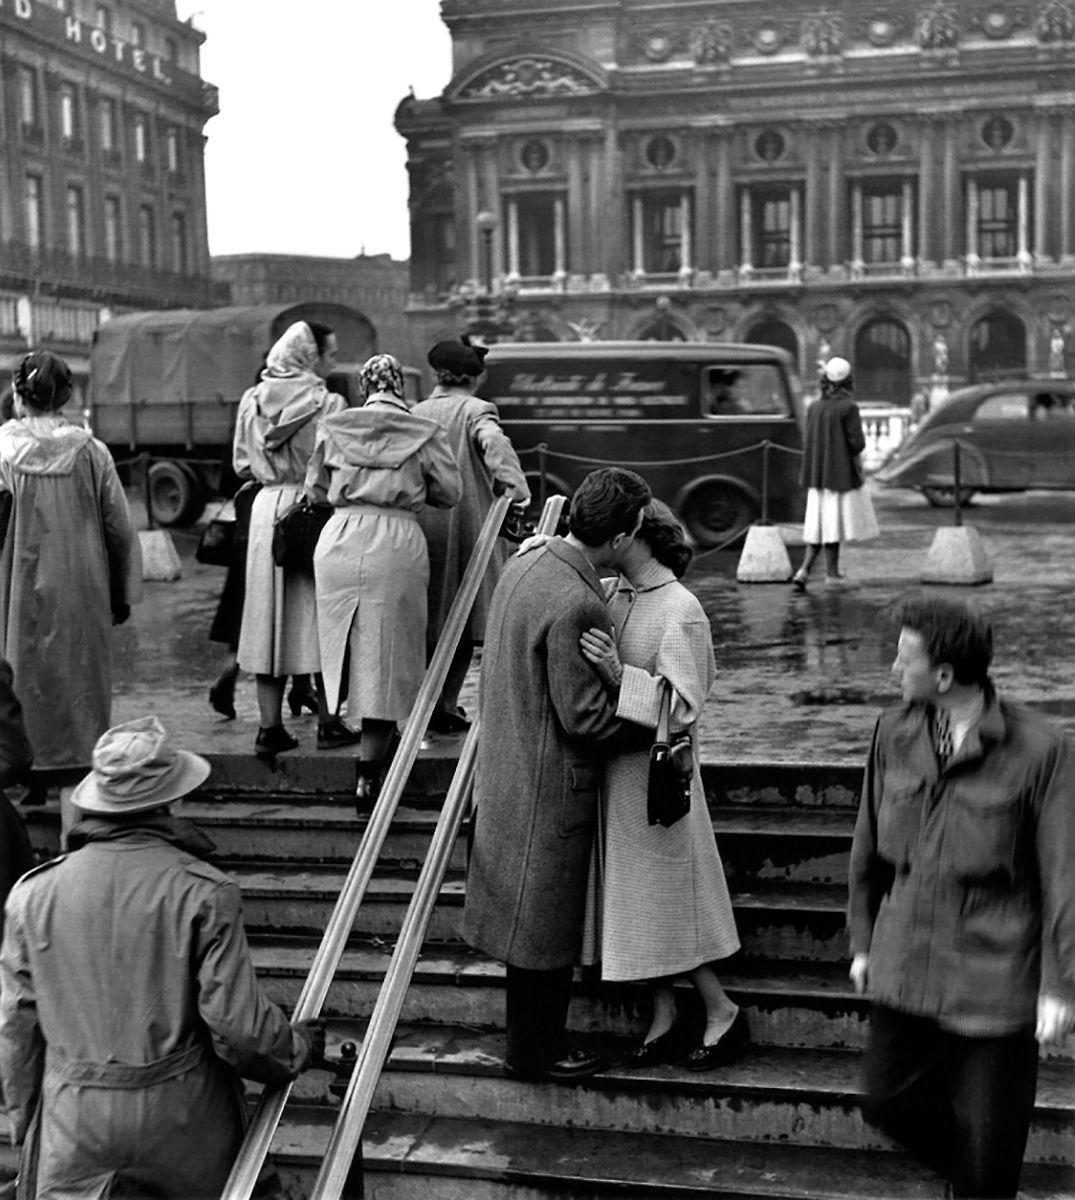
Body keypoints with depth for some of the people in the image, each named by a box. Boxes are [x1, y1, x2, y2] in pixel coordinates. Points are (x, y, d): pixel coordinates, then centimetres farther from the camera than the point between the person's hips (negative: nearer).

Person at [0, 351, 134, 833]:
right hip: (80, 600, 1)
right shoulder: (90, 451, -3)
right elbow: (121, 530, 0)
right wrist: (120, 596, 11)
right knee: (77, 705, 6)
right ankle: (75, 825, 5)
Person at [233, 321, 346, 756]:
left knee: (270, 615, 8)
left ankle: (270, 726, 10)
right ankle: (327, 723, 10)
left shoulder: (252, 401, 5)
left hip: (267, 508, 5)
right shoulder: (328, 404, -11)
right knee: (318, 615, 5)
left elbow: (241, 465, 12)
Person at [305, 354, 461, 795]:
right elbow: (450, 493, 7)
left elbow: (315, 490, 14)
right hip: (396, 545, -2)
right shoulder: (425, 433, 2)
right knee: (386, 658, 4)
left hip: (339, 541, 2)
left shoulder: (332, 428, 8)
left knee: (347, 645, 20)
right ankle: (370, 769, 5)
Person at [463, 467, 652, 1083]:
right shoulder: (575, 604, -27)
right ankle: (537, 1050, 24)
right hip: (552, 784, -9)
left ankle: (535, 1035, 36)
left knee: (532, 912, 21)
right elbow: (585, 717, -23)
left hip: (510, 771, 9)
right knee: (546, 920, 8)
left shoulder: (526, 564, 2)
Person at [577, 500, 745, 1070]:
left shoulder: (681, 611, -17)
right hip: (614, 767, 7)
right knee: (636, 897, 14)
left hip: (651, 771, -7)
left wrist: (619, 675, -32)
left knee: (663, 898, 3)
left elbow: (682, 706, -21)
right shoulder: (608, 593, 3)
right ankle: (663, 1019, 27)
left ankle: (723, 1012, 21)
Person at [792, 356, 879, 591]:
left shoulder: (814, 407, 5)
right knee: (834, 521, 1)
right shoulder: (848, 407, -13)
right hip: (842, 473, -5)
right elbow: (857, 443, -15)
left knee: (820, 521, 9)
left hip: (818, 473, 5)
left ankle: (804, 570, -3)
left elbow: (809, 441, 7)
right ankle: (831, 574, 6)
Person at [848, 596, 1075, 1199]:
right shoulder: (894, 733, 0)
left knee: (988, 1125, 6)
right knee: (889, 1099, 13)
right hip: (906, 961, 5)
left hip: (995, 969, -5)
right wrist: (864, 939, 16)